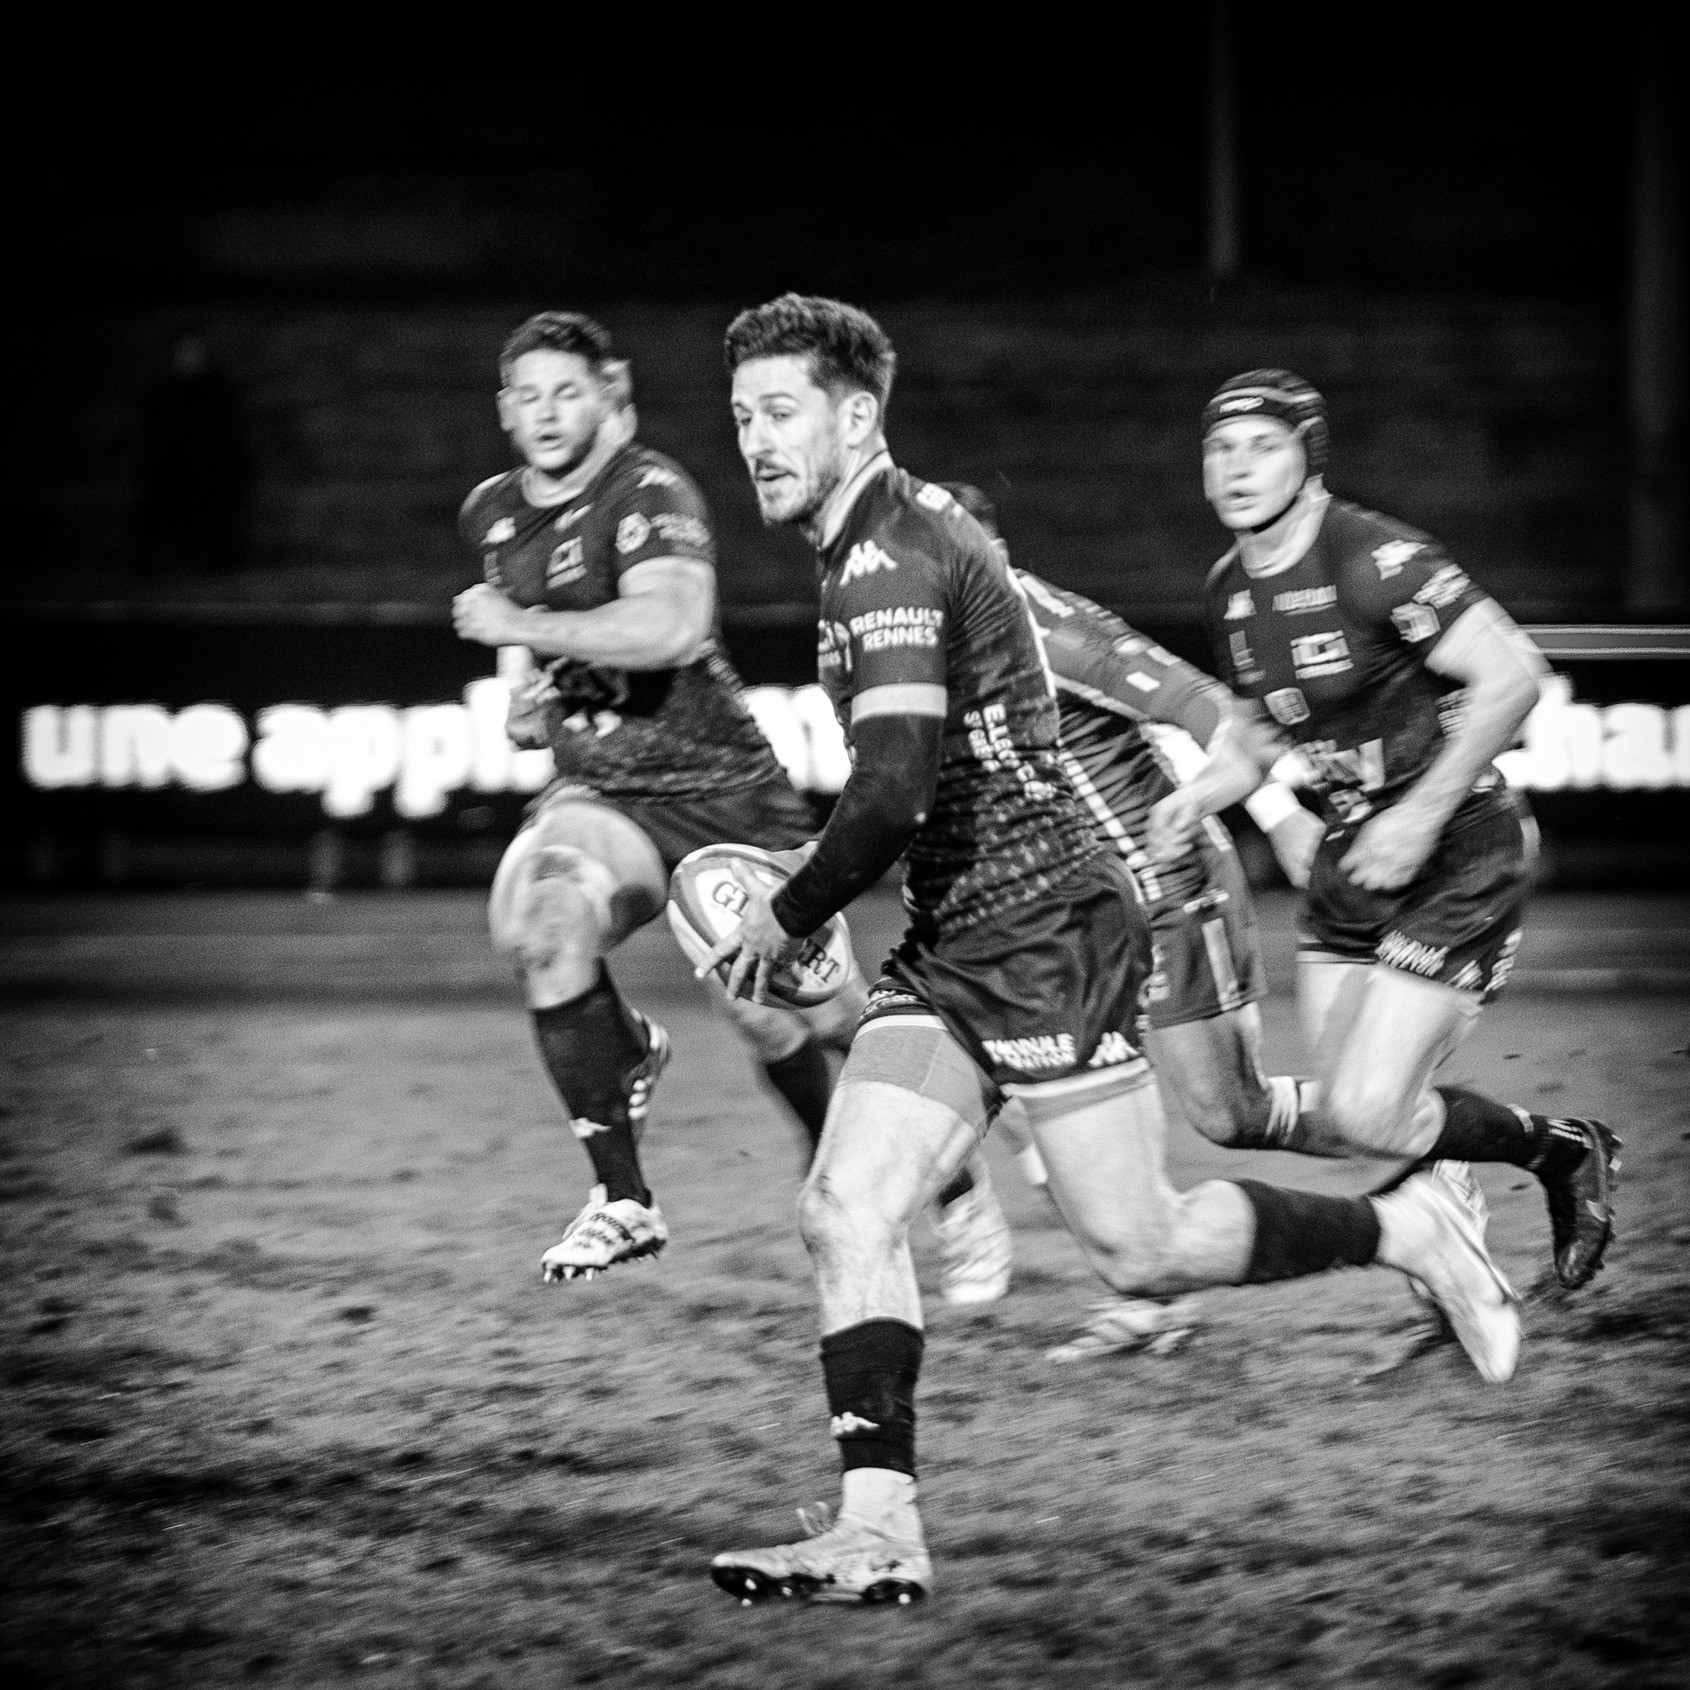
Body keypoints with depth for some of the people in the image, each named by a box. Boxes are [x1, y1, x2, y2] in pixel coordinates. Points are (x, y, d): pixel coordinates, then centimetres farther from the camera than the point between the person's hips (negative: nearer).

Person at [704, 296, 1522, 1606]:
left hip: (1047, 936, -10)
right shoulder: (893, 535, 14)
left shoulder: (889, 561, -17)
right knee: (846, 1211, -5)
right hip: (951, 952, 10)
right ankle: (878, 1528, -10)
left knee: (1139, 1248, -4)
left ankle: (1411, 1230, 15)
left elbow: (892, 796, -27)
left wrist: (787, 919, -13)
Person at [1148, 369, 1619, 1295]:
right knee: (1334, 1120, 6)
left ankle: (1563, 1150, 11)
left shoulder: (1376, 560, -20)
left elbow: (1510, 673, -25)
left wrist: (1423, 814, -25)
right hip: (1350, 855, 8)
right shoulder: (1230, 589, 6)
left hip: (1455, 855, -8)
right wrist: (1199, 794, 1)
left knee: (1365, 1116, -14)